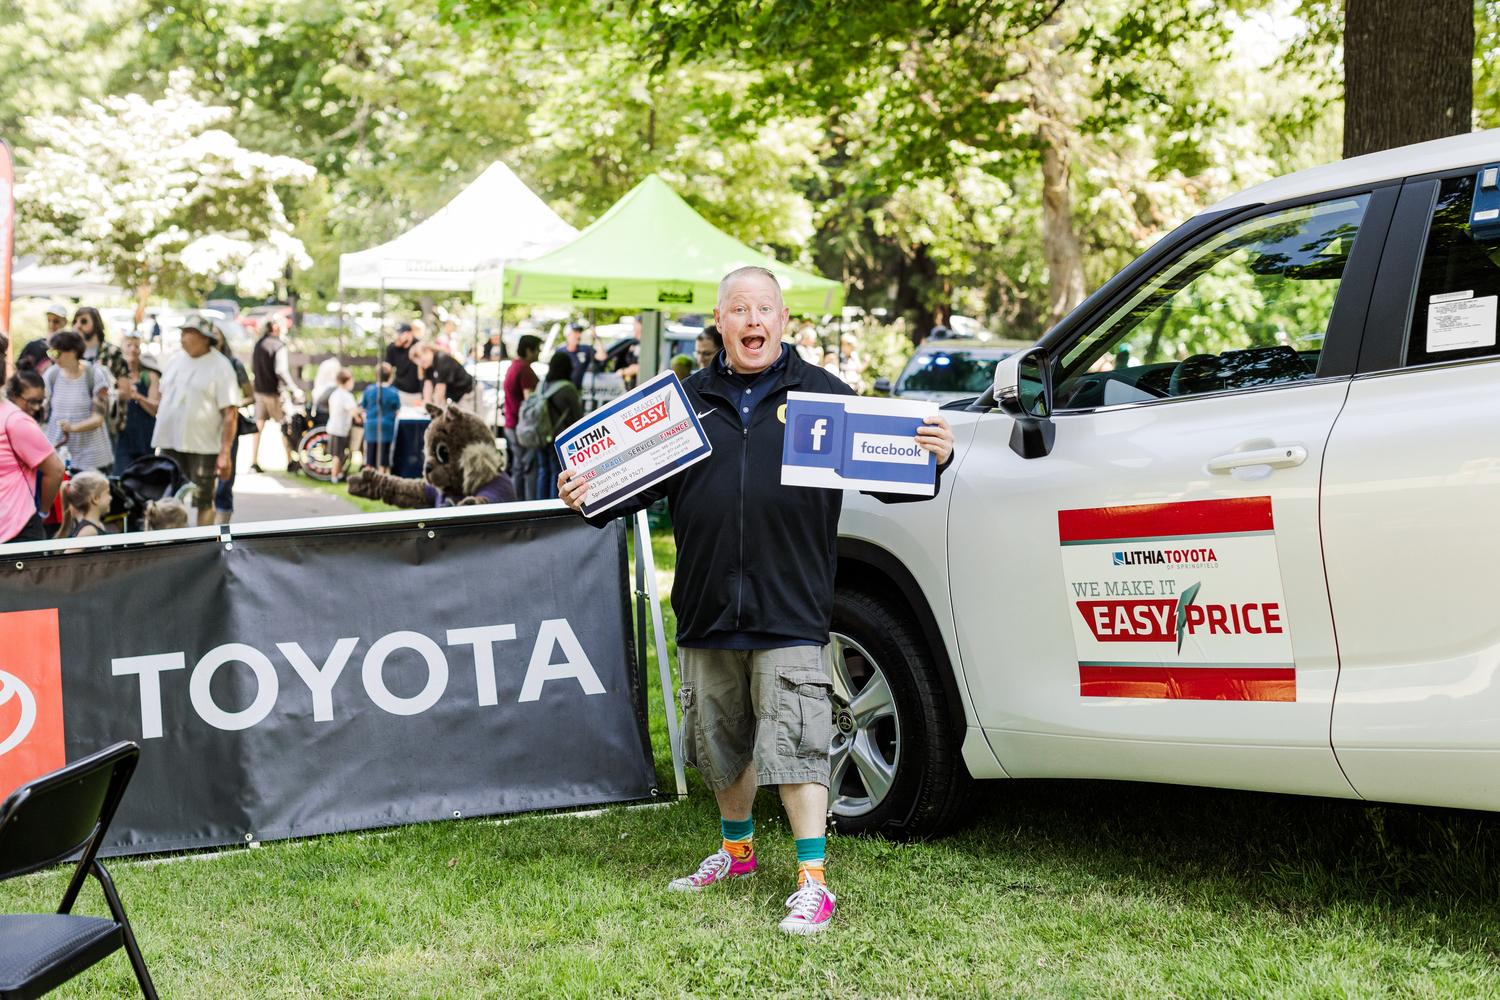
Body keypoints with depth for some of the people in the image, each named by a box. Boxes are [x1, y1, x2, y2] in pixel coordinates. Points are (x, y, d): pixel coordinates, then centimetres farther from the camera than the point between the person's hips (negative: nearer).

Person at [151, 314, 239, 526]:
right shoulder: (175, 360, 9)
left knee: (204, 503, 2)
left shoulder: (220, 366, -9)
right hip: (170, 444, 6)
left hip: (202, 447, -6)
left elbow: (230, 413, -13)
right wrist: (159, 437, 14)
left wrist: (225, 453, -18)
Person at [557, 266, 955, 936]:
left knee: (794, 743, -7)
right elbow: (645, 480, 13)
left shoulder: (822, 394, 4)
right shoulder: (689, 399, 11)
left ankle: (812, 880, 0)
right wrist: (591, 499, -4)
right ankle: (736, 849, 38)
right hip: (707, 611, 4)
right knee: (721, 738, 18)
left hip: (789, 611, -4)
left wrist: (929, 459, -17)